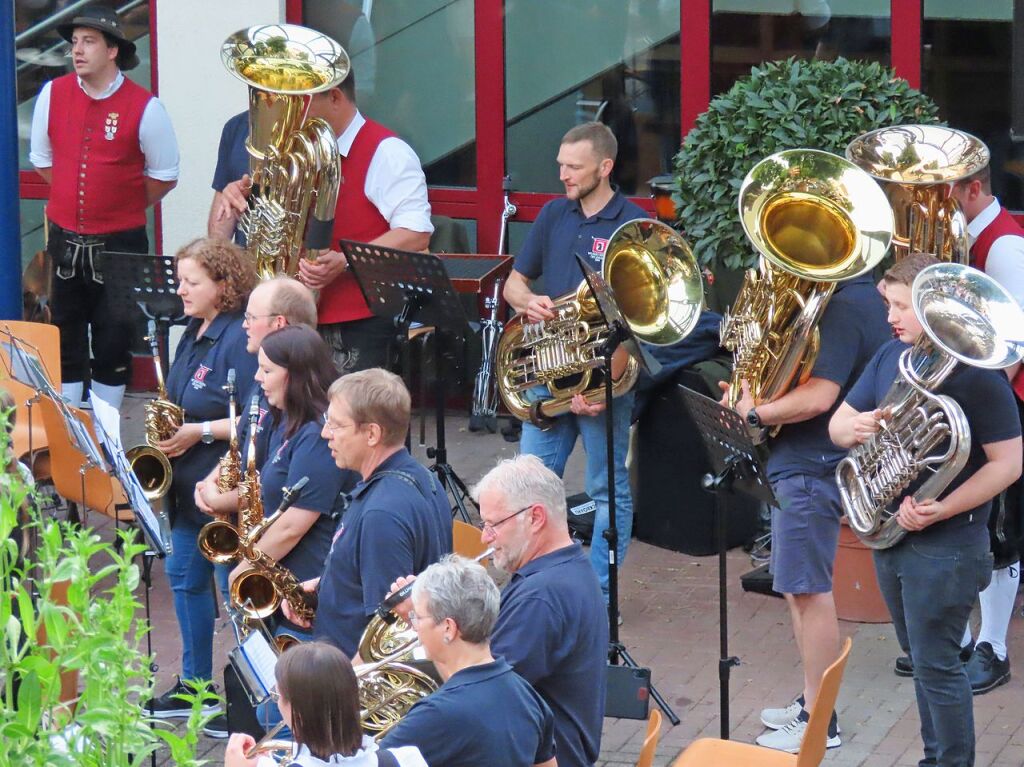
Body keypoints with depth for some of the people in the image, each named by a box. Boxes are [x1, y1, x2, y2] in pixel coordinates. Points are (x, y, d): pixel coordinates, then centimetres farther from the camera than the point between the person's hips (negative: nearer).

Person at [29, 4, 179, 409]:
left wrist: (124, 208, 5)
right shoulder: (53, 95, -1)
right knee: (66, 340, 10)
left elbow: (164, 177, 0)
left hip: (120, 244, -3)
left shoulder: (144, 106, -11)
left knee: (113, 344, 3)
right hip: (64, 240, 3)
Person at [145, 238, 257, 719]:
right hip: (189, 482, 10)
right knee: (184, 576, 17)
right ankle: (194, 685, 29)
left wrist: (199, 432, -24)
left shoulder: (239, 340, -19)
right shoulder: (194, 333, 10)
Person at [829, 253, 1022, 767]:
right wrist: (853, 427, -12)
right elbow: (837, 425, 13)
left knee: (935, 664, -4)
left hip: (946, 545, -7)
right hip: (889, 533, 8)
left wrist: (941, 511, -26)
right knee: (923, 659, 17)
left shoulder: (976, 372, -15)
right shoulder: (892, 357, 7)